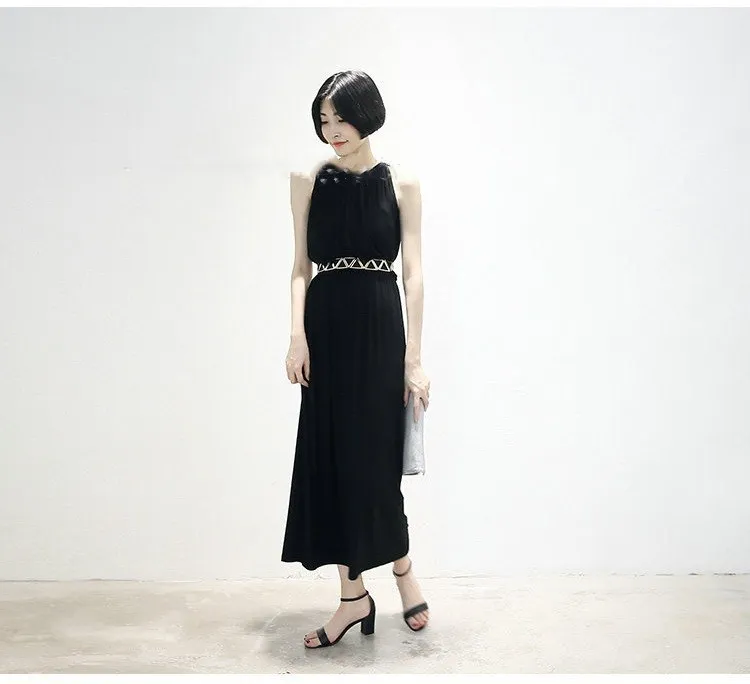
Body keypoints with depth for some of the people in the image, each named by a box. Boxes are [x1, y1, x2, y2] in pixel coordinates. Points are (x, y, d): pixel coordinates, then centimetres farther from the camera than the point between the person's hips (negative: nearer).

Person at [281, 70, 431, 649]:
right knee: (332, 458, 5)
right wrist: (297, 333, -8)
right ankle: (354, 595, 18)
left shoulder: (401, 185, 2)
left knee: (375, 457, 1)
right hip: (327, 329, 3)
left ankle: (402, 568, 27)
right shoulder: (307, 182, 7)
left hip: (380, 328, -2)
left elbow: (413, 273, -2)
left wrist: (414, 357, -8)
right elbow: (301, 266, 7)